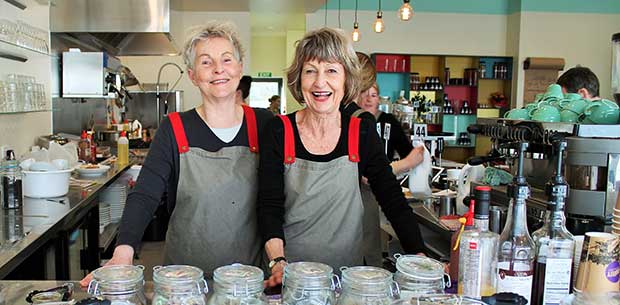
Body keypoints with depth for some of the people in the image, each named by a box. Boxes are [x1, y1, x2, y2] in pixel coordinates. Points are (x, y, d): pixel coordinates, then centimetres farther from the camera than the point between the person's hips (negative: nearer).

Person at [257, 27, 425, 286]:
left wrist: (420, 257, -16)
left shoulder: (362, 134, -5)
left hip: (348, 270, 2)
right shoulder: (278, 132, -9)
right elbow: (269, 206, -12)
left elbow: (393, 200, -4)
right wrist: (278, 262, -27)